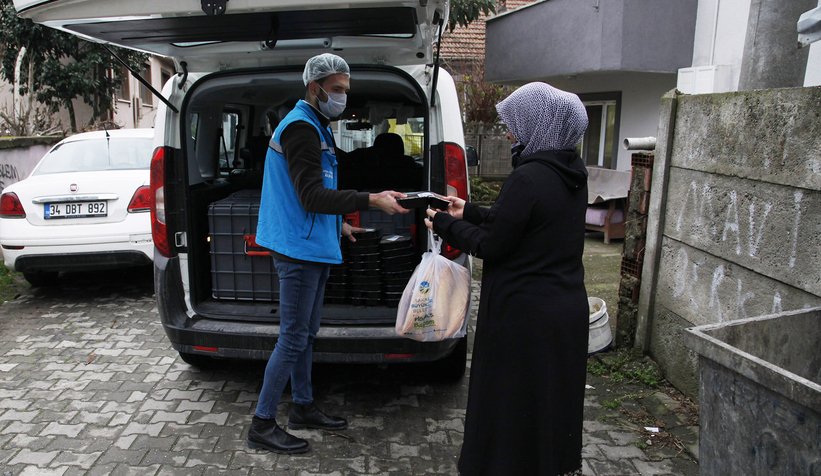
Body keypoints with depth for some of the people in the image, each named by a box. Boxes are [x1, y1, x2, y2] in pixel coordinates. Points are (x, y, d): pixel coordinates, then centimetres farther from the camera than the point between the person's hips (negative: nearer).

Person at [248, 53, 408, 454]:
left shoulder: (314, 126, 18)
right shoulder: (300, 127, -15)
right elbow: (312, 196, -23)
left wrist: (337, 223, 30)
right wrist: (371, 201, -30)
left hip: (313, 248, 10)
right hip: (299, 249, -10)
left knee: (305, 334, 17)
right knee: (293, 338, -4)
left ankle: (303, 407, 30)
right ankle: (262, 425, 8)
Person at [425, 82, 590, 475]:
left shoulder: (529, 178, -23)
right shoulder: (572, 173, 4)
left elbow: (490, 245, -17)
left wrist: (445, 225, -2)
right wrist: (469, 213, 17)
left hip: (525, 313, -9)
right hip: (567, 306, 9)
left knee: (515, 402, 8)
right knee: (553, 397, 23)